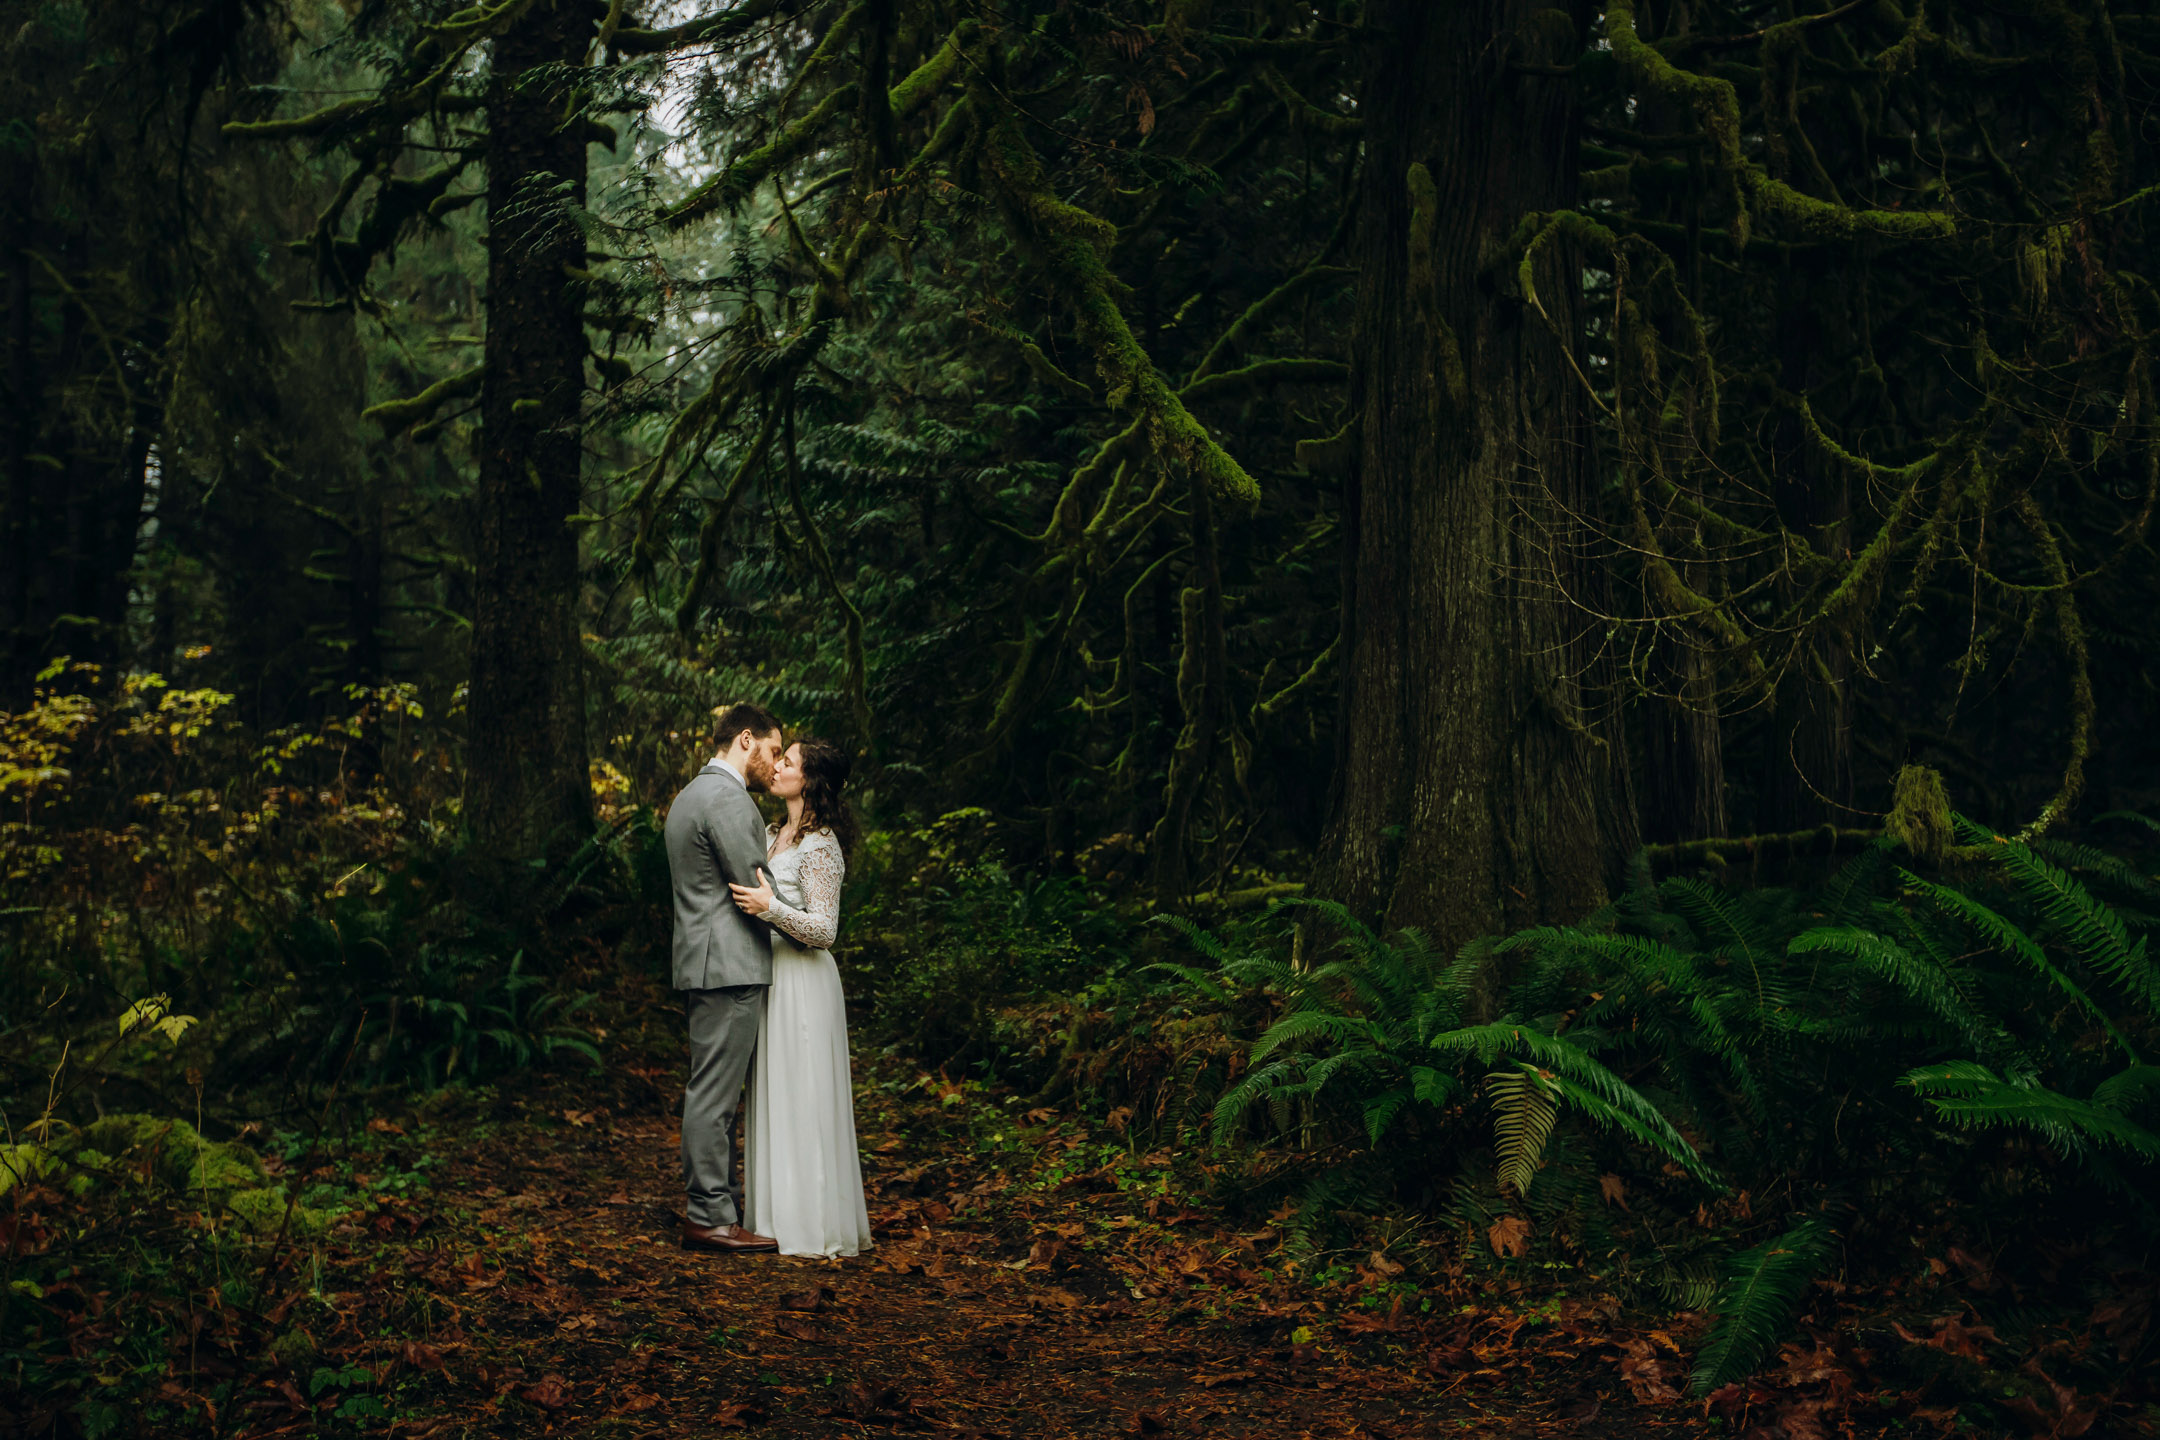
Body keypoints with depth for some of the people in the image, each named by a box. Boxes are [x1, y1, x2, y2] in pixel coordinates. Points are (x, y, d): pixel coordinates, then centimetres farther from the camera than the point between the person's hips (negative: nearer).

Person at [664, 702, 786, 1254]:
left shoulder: (690, 795, 20)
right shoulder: (727, 798, -14)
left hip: (701, 961, 11)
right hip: (728, 966, -11)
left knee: (715, 1092, 14)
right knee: (715, 1093, -7)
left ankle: (716, 1199, 20)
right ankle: (709, 1218, -4)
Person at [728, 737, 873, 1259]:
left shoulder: (819, 846, -15)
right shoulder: (772, 834, 12)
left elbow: (824, 931, -19)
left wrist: (771, 908, -28)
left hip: (802, 981, -9)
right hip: (769, 976, 9)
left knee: (802, 1101, -4)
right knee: (775, 1099, 12)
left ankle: (814, 1226, 3)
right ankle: (781, 1216, 20)